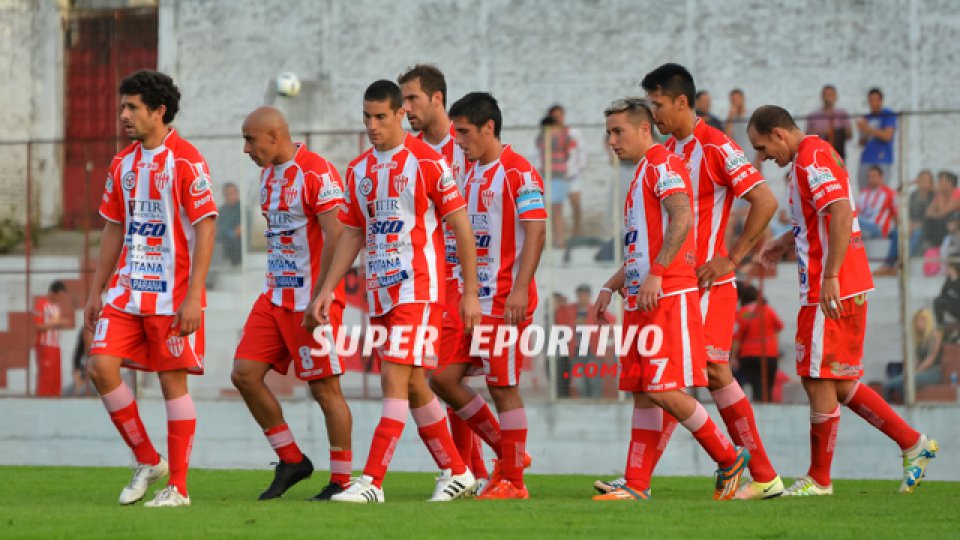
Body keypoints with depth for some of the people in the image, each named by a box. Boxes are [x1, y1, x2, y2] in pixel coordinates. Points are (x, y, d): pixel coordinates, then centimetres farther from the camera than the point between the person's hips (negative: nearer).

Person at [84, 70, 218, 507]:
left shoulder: (186, 161, -10)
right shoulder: (122, 164, 11)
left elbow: (205, 228, -13)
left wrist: (193, 297, -18)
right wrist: (96, 291, 15)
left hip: (172, 296, -7)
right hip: (126, 290, 7)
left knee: (173, 381, -3)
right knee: (101, 365, -5)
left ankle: (177, 487, 5)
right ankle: (147, 462, 10)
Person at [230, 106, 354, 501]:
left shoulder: (317, 173, -15)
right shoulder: (268, 173, 13)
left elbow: (336, 238, -20)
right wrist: (276, 285, 18)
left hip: (312, 300, -9)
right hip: (275, 297, 9)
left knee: (325, 388, -3)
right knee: (245, 374, 2)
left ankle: (341, 480, 6)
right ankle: (291, 461, 13)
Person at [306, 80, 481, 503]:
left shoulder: (426, 162, -8)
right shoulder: (358, 170, 11)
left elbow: (460, 226, -6)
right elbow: (352, 234, 19)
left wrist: (470, 293, -8)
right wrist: (327, 290, 11)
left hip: (418, 289, -7)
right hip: (379, 291, 7)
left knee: (395, 379, -14)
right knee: (411, 385, 10)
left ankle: (372, 482, -18)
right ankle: (457, 472, 21)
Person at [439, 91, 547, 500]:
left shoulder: (518, 173, -11)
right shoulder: (471, 174, 15)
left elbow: (535, 233, -18)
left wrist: (519, 289, -26)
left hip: (504, 302, -9)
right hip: (472, 298, 9)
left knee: (503, 388, -4)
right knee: (444, 378, 6)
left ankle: (513, 481, 4)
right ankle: (506, 453, 18)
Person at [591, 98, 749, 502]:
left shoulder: (662, 164, -7)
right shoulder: (642, 174, 24)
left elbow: (682, 216, -22)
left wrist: (655, 274, -26)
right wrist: (611, 287, 22)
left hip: (668, 297, -10)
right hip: (641, 301, 10)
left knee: (664, 391, -12)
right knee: (643, 393, 6)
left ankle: (729, 459, 1)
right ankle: (636, 485, 4)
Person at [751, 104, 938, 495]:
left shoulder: (811, 159, -14)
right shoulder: (817, 155, 18)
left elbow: (840, 212, -26)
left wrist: (830, 276, -27)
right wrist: (787, 241, 23)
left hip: (831, 291, -10)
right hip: (850, 287, 10)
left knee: (819, 382, -3)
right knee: (838, 383, 14)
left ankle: (818, 480, 5)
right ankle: (913, 444, 16)